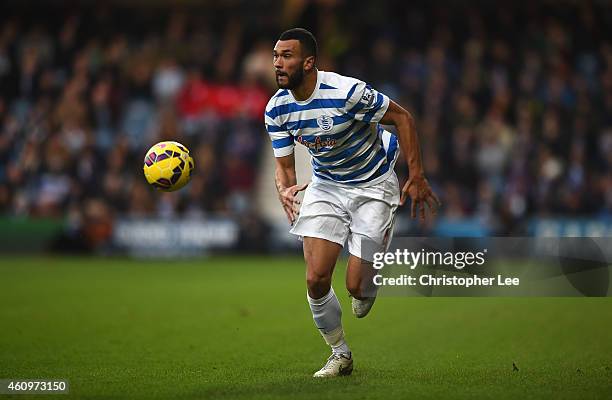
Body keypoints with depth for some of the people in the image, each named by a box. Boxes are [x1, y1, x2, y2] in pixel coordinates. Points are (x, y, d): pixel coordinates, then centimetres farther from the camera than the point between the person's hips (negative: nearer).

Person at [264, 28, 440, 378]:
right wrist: (284, 190, -24)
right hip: (325, 186, 4)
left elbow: (402, 117, -16)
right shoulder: (276, 109, -9)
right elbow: (284, 164, 0)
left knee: (357, 285, -11)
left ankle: (367, 289, 30)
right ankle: (340, 355, 13)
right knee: (316, 279, -10)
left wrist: (417, 177, -17)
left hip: (373, 186, -4)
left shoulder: (347, 91, -27)